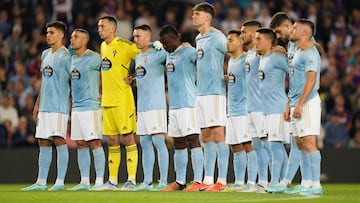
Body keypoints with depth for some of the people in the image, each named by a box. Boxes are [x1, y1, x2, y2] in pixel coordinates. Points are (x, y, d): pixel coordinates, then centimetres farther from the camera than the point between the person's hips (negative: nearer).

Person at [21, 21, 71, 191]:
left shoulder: (65, 56, -8)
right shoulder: (45, 54, 16)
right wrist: (38, 103, 21)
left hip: (59, 107, -8)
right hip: (44, 107, 8)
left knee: (59, 140, -8)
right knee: (43, 143, 8)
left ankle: (60, 181, -6)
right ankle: (41, 182, 12)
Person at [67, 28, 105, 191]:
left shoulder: (93, 58, -9)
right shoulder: (72, 59, 14)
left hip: (91, 107, -8)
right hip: (76, 108, 8)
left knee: (95, 143, -8)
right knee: (80, 145, 8)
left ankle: (99, 181, -6)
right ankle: (84, 182, 13)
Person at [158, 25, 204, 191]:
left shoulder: (189, 52, -10)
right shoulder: (169, 55, 18)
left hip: (188, 104, -9)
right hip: (174, 105, 9)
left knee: (193, 140, -10)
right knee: (178, 144, 12)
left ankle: (198, 180, -11)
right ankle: (180, 182, 18)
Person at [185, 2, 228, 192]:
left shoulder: (217, 37, -10)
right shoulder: (198, 39, 16)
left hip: (215, 92, -9)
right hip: (201, 93, 9)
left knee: (218, 134, -8)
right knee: (206, 137, 10)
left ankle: (222, 181, -8)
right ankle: (207, 180, 13)